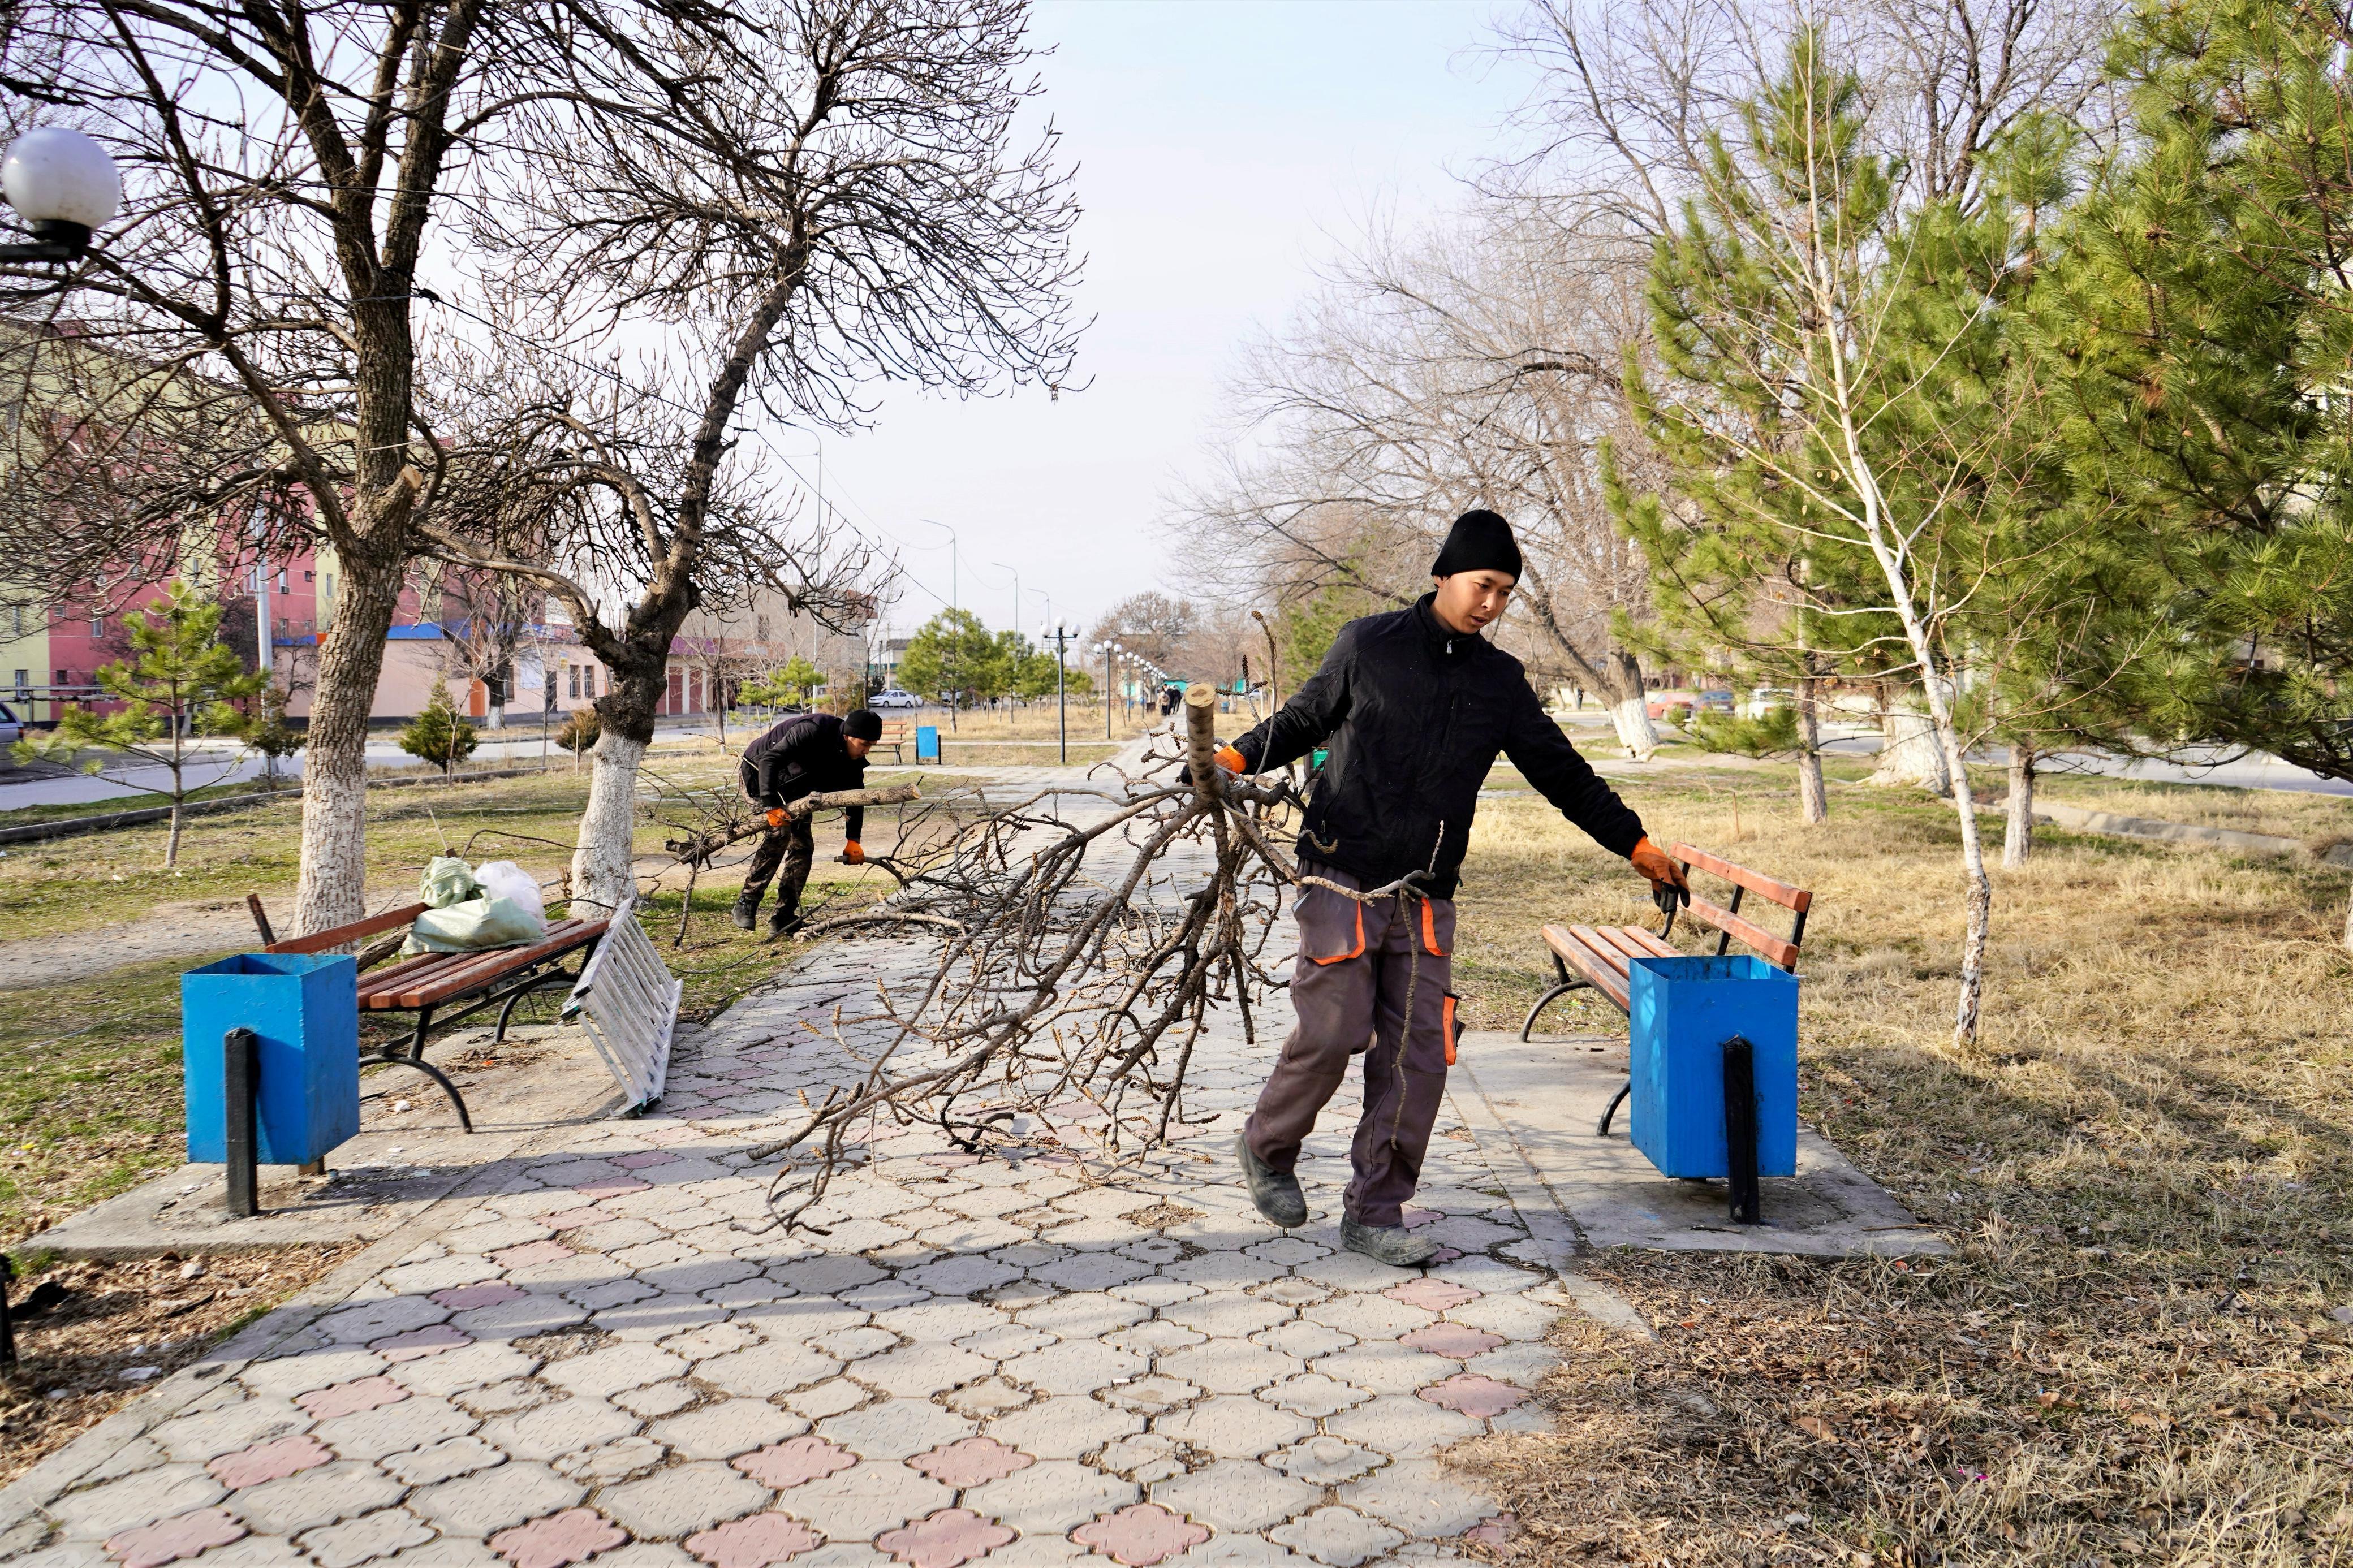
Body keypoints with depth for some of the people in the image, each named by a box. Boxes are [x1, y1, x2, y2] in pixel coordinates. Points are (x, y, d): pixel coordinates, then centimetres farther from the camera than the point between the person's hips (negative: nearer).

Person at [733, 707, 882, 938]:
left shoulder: (852, 757, -10)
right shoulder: (812, 731, -34)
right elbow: (769, 760, -38)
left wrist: (853, 840, -7)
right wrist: (772, 806, -47)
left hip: (789, 786, 8)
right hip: (756, 774, -8)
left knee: (803, 846, -1)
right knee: (780, 830, -28)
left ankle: (782, 919, 2)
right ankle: (747, 904, -21)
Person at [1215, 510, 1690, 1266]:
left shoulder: (1501, 679, 12)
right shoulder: (1368, 645, 2)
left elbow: (1560, 769, 16)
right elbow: (1306, 718, 13)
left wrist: (1637, 846, 14)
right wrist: (1237, 757, -3)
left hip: (1426, 899, 4)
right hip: (1343, 881, -4)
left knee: (1419, 1055, -1)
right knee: (1332, 1033, -9)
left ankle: (1374, 1214, 12)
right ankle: (1266, 1149, 20)